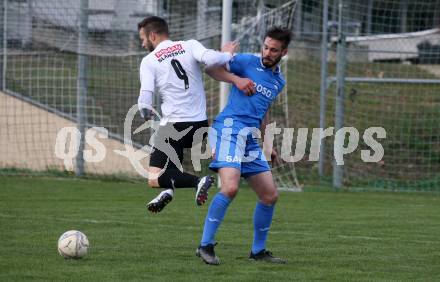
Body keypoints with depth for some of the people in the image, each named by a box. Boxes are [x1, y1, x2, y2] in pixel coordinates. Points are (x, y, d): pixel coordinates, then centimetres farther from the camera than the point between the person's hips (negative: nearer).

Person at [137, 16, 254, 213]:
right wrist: (227, 54, 6)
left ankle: (198, 181, -26)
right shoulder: (190, 46, 5)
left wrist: (146, 115, 13)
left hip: (174, 125, -5)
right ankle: (169, 189, 18)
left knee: (154, 179, -6)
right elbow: (211, 59, -15)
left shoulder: (149, 61, -1)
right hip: (200, 123, 5)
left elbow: (145, 102, -8)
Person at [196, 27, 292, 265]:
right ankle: (205, 245, -16)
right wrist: (236, 79, -16)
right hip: (230, 127, -8)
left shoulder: (279, 81, 20)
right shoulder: (248, 62, 0)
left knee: (270, 195, 7)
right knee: (230, 188, -24)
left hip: (250, 138, 8)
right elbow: (211, 69, -3)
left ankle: (258, 251, 21)